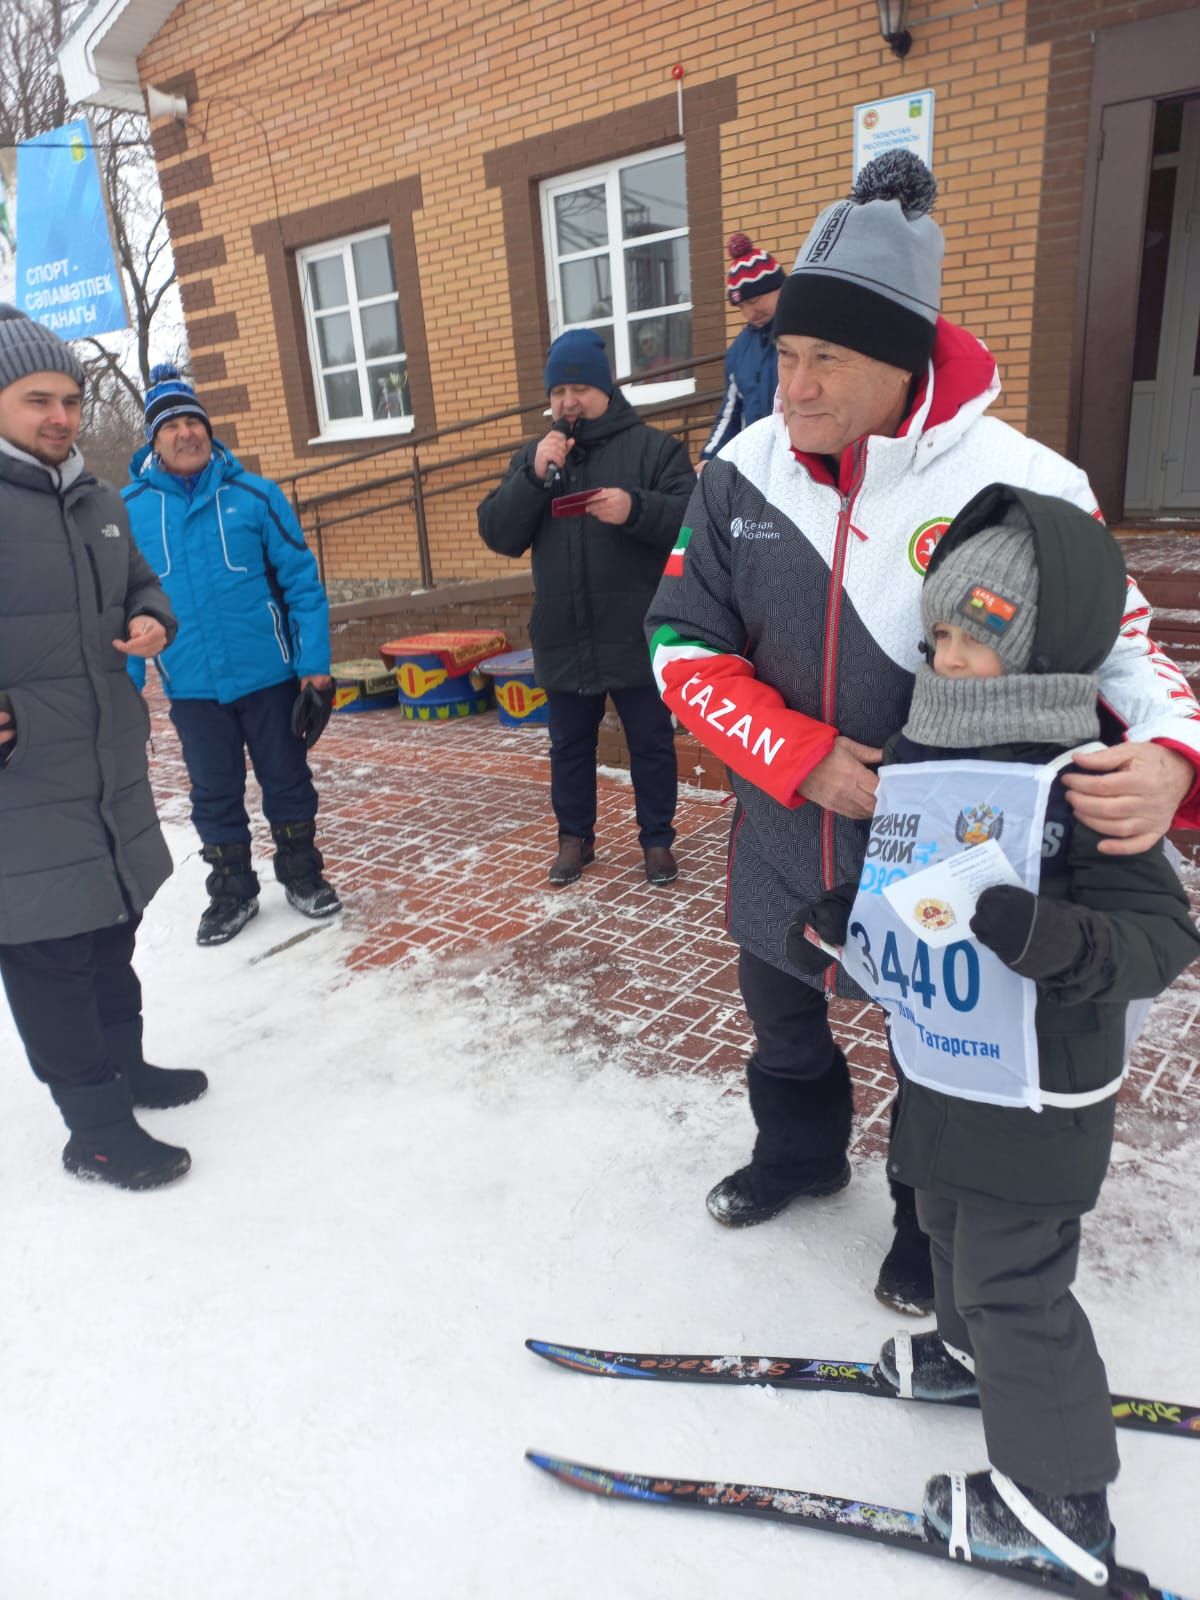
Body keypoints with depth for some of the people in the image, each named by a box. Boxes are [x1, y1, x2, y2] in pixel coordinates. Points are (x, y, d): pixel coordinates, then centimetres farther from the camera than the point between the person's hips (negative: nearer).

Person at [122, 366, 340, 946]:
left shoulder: (256, 495, -6)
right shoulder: (128, 510, -2)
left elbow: (302, 582, -5)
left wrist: (315, 663, -10)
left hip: (270, 675, -1)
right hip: (191, 686, 2)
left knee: (287, 782, 12)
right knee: (215, 796, 13)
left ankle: (302, 875, 32)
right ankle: (232, 892, 31)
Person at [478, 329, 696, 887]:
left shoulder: (654, 447, -1)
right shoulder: (531, 456, 11)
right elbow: (497, 534, 1)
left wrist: (635, 509, -29)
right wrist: (535, 478, -12)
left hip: (637, 637, -3)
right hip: (564, 641, 4)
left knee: (651, 744, 8)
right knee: (569, 747, 14)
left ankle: (657, 839, 23)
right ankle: (575, 837, 30)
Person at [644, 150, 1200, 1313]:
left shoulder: (1021, 486, -20)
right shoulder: (743, 474, -9)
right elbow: (684, 646, -6)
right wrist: (802, 757, -19)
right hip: (783, 839, 4)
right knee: (780, 1021, 27)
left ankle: (931, 1224, 51)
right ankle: (800, 1155, 59)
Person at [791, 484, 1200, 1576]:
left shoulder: (1083, 788, -25)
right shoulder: (924, 752, 0)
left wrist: (1049, 935, -41)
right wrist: (841, 916, 2)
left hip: (1039, 1095, -8)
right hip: (945, 1063, 8)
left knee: (1012, 1281, 5)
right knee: (950, 1221, 27)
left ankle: (1061, 1500, 28)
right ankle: (974, 1352, 55)